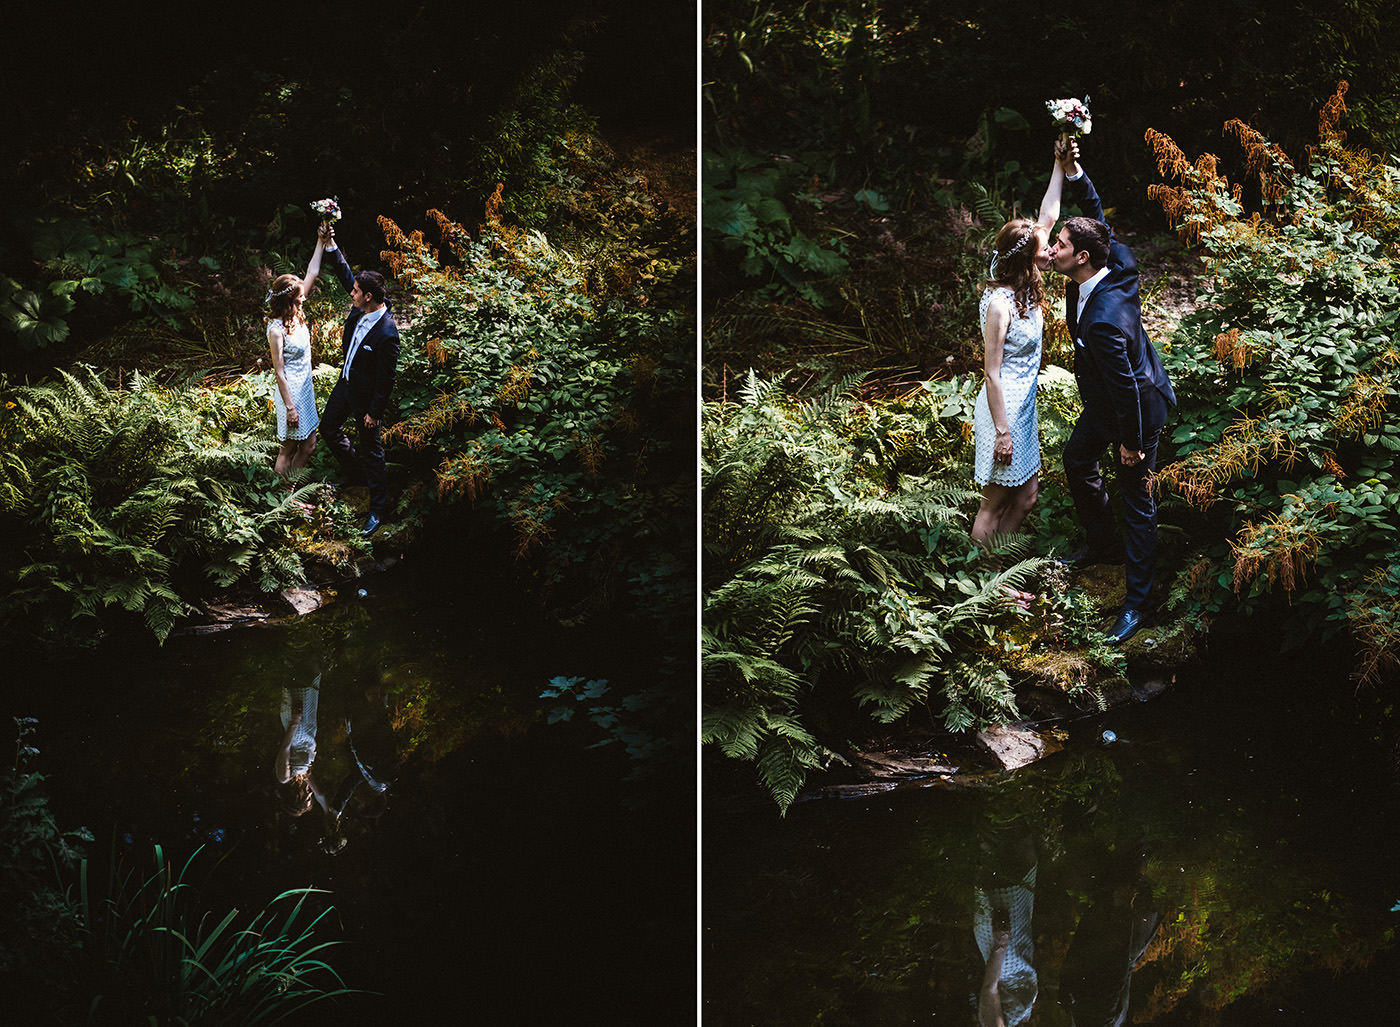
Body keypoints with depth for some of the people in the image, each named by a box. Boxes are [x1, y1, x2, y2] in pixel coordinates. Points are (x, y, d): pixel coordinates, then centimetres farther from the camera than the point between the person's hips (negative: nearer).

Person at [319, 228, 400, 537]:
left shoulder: (387, 334, -34)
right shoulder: (361, 307, -11)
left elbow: (386, 379, -26)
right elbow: (344, 272, 3)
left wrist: (375, 412, -18)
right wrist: (330, 244, -9)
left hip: (366, 396, -9)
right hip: (346, 382, 9)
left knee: (371, 449, 5)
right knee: (329, 426, 26)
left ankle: (377, 508, 19)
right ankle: (353, 474, 48)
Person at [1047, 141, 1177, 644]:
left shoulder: (1105, 318, -39)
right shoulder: (1112, 260, -14)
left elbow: (1124, 386, -31)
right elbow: (1096, 213, 3)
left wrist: (1130, 442, -19)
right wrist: (1073, 172, -12)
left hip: (1137, 408, -10)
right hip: (1105, 401, 10)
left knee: (1137, 502, 2)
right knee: (1077, 460, 27)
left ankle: (1137, 599, 12)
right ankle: (1102, 544, 46)